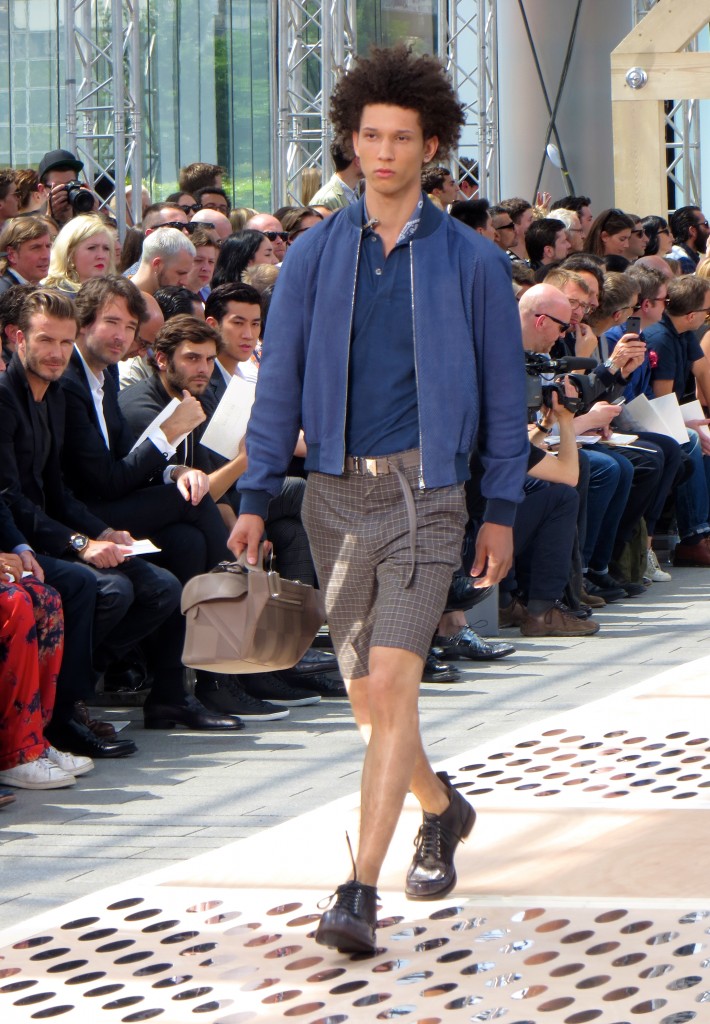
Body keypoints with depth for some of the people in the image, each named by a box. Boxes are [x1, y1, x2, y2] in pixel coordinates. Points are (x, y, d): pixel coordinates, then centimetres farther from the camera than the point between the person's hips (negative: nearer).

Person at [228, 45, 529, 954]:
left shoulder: (470, 262, 1)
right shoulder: (315, 256, 6)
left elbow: (502, 392, 6)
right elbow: (279, 380, 9)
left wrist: (501, 509, 3)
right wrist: (256, 496, 2)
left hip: (423, 490, -3)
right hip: (336, 493, 3)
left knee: (392, 684, -16)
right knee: (365, 697, 12)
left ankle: (360, 893, -18)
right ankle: (440, 809, 41)